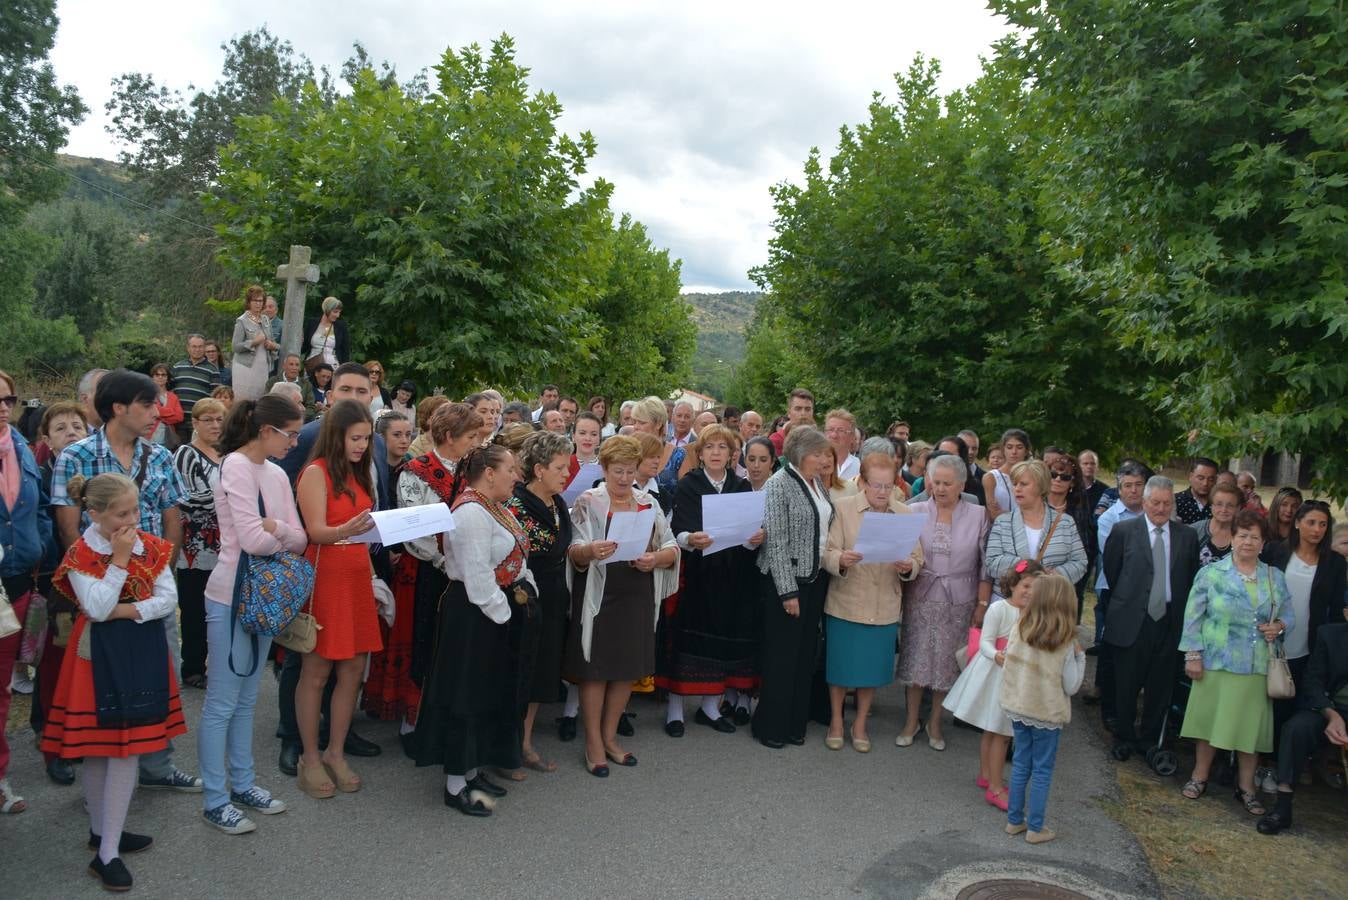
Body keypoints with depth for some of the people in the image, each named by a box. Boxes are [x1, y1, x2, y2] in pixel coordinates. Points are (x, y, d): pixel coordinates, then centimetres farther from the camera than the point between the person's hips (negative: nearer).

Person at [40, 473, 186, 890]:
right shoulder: (80, 554, -10)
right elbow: (99, 609, -18)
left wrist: (128, 612, -16)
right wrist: (119, 560, -19)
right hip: (100, 656, -4)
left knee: (126, 749, 7)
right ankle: (102, 833, 19)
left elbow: (169, 599, -2)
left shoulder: (151, 547, 2)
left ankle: (106, 849, 18)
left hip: (142, 652, 4)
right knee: (97, 748, 5)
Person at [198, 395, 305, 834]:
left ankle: (242, 785, 28)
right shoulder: (235, 466, -14)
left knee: (246, 699, 16)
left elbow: (300, 539, 2)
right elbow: (253, 540, -21)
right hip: (232, 597, -8)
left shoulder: (276, 474, 9)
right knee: (222, 703, 2)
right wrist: (286, 534, -2)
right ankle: (215, 800, 12)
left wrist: (275, 527, -17)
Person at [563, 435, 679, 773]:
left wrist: (655, 559, -14)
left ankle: (609, 736, 27)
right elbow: (574, 552, -10)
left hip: (637, 597, 4)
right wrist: (591, 550, -32)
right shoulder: (588, 502, -3)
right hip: (599, 597, -4)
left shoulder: (648, 503, 9)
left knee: (628, 669, 10)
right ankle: (593, 743, 16)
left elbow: (672, 549, 7)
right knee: (596, 669, 1)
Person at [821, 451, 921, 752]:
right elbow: (828, 553, -10)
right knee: (841, 667, 7)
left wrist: (908, 567, -20)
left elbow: (917, 559, 2)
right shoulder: (843, 508, -4)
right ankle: (836, 721, 28)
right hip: (846, 603, -2)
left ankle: (860, 724, 30)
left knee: (872, 669, 11)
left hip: (885, 609, 2)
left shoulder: (905, 515, 4)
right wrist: (841, 560, -31)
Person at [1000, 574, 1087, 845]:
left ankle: (1014, 820, 25)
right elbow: (1071, 686, -11)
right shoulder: (1065, 642, -17)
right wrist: (1079, 656, -1)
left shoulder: (1019, 630, -8)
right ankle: (1035, 828, 17)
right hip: (1048, 714, -3)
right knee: (1042, 770, 10)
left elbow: (1007, 671, 0)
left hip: (1018, 709, 4)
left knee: (1020, 765, 16)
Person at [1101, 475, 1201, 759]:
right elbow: (1110, 569, 5)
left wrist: (1179, 609, 5)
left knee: (1160, 687, 9)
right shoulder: (1123, 531, -3)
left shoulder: (1187, 536, 4)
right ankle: (1124, 738, 25)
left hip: (1169, 620, 2)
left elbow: (1192, 578, 8)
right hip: (1131, 620, -2)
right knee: (1126, 685, 8)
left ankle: (1149, 739, 26)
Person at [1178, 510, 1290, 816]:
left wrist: (1279, 626, -7)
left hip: (1257, 667, 3)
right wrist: (1193, 655, -7)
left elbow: (1289, 614, 15)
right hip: (1215, 662, -2)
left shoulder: (1274, 577, 8)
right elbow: (1193, 617, -3)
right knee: (1210, 719, 6)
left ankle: (1246, 786, 21)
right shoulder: (1211, 574, -2)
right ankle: (1200, 776, 23)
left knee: (1251, 723, 7)